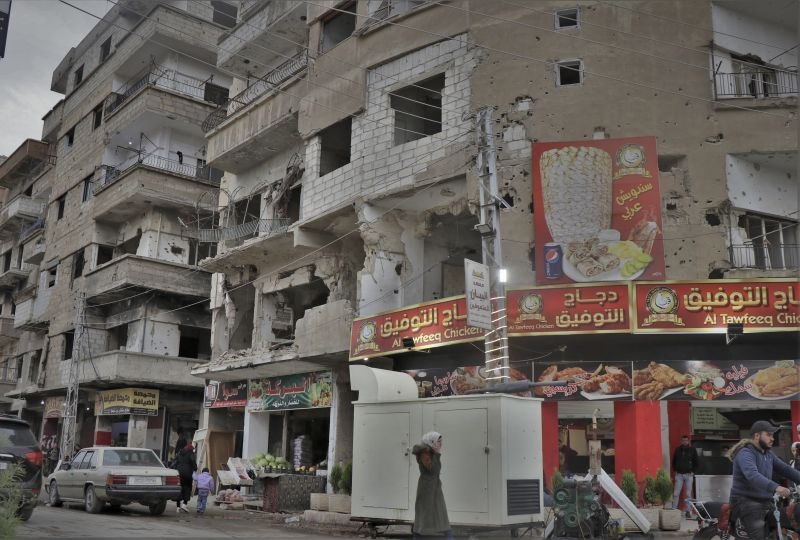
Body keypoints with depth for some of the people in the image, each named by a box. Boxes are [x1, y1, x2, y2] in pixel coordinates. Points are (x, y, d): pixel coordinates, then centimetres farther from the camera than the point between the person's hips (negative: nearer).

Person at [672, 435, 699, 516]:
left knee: (688, 494, 2)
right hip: (679, 474, 1)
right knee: (676, 494, -2)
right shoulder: (677, 450, 6)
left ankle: (688, 511, 7)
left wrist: (693, 471, -3)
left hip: (689, 475, -1)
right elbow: (674, 461, 15)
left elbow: (696, 462, 6)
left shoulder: (692, 450, 2)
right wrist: (675, 470, 4)